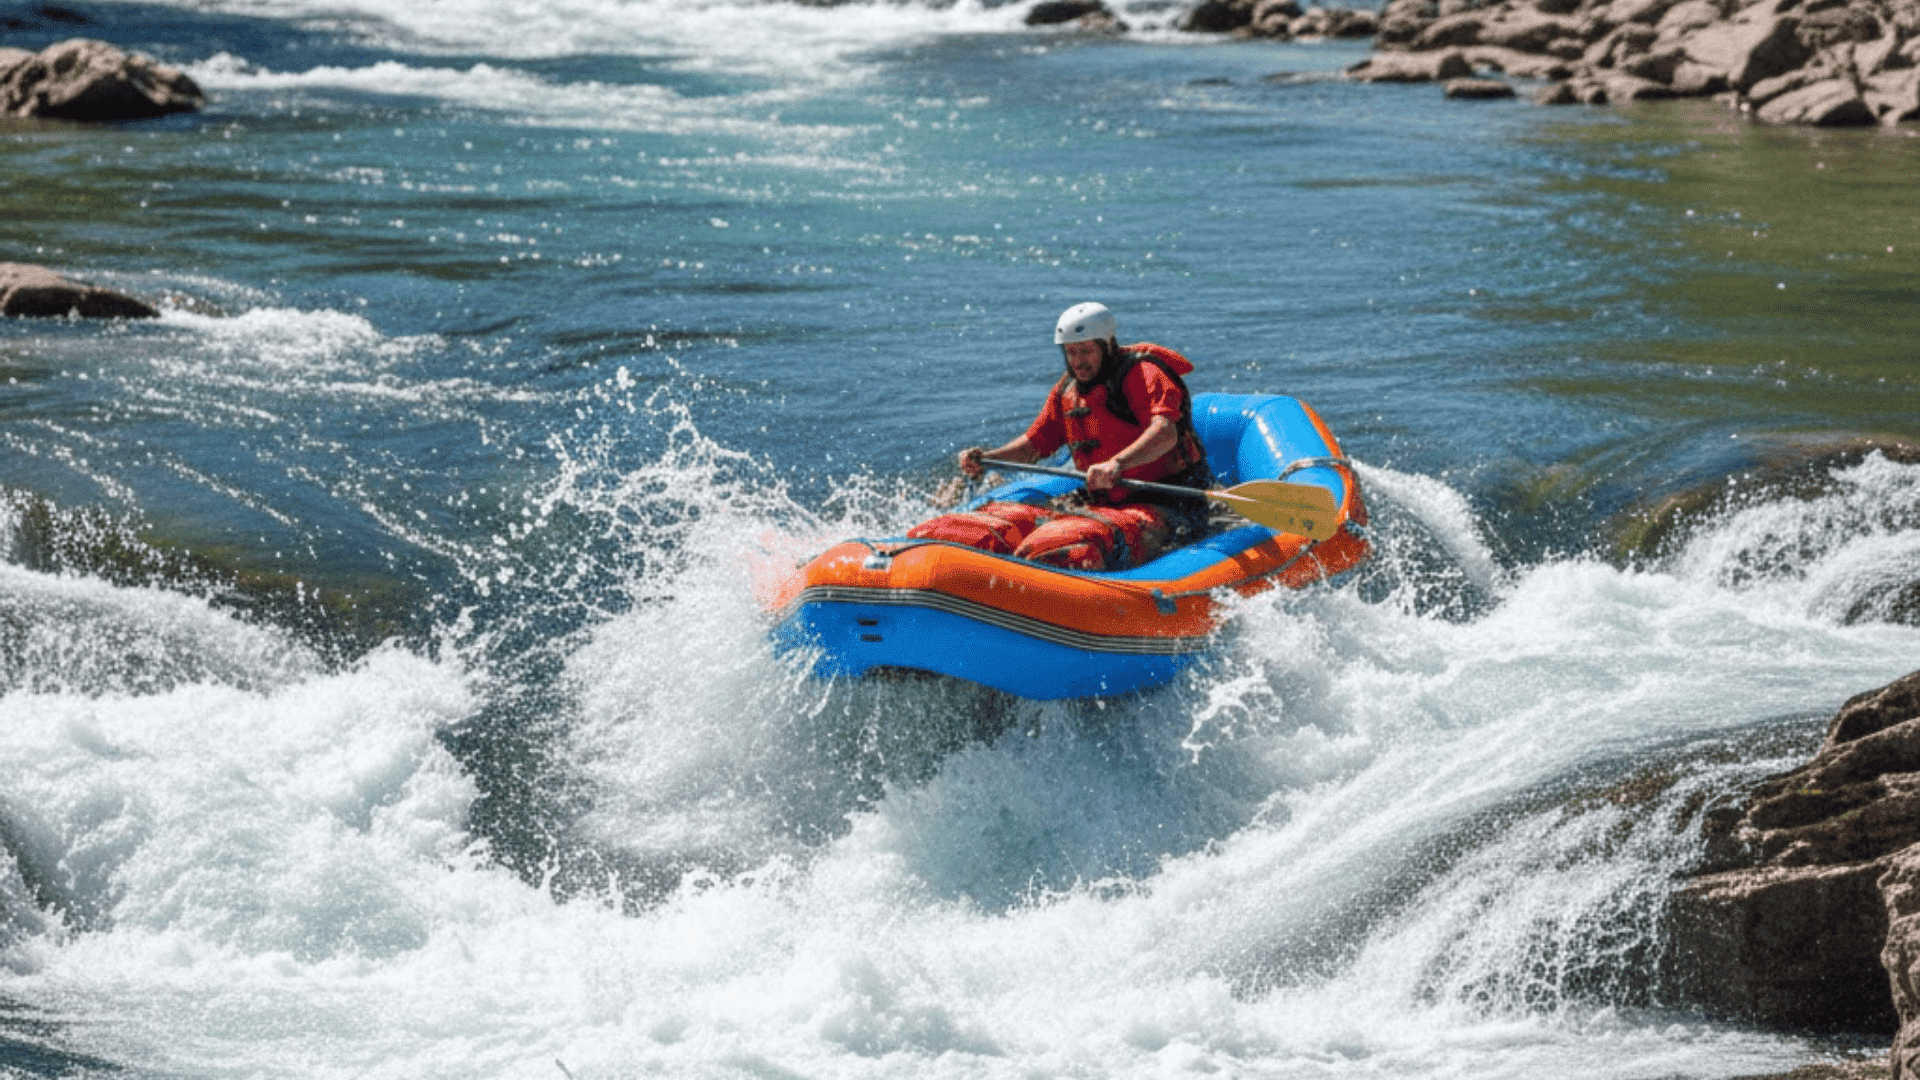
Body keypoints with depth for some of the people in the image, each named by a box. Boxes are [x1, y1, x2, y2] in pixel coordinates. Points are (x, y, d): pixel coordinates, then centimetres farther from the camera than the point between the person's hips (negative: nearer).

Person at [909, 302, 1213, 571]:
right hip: (1103, 506, 9)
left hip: (1168, 511, -9)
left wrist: (1118, 463, -44)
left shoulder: (1142, 375, -9)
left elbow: (1165, 433, -27)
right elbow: (1036, 442, 22)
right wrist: (988, 458, 3)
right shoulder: (1068, 390, 15)